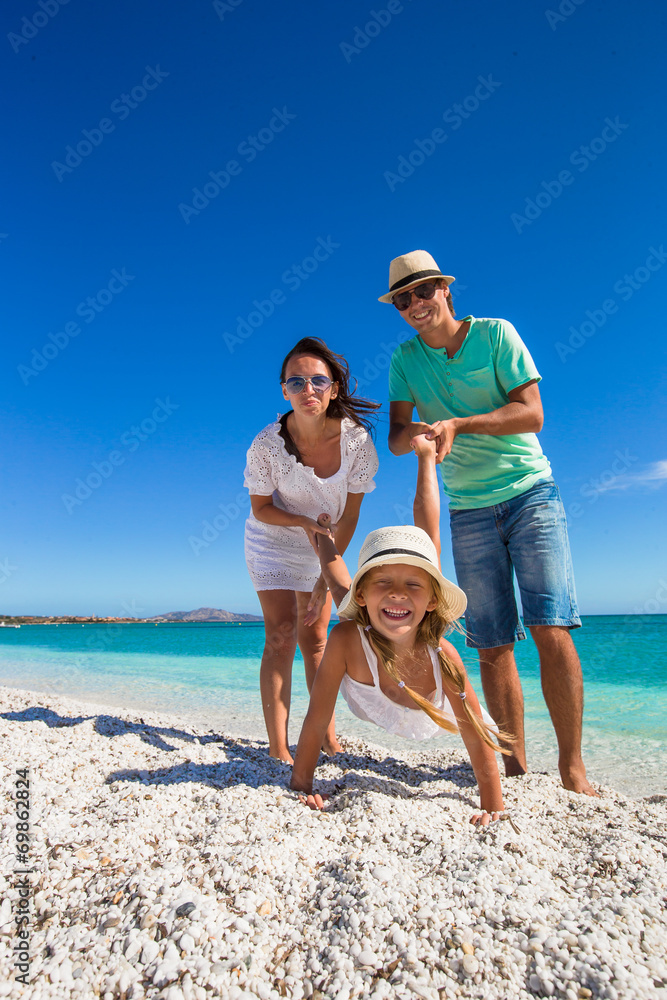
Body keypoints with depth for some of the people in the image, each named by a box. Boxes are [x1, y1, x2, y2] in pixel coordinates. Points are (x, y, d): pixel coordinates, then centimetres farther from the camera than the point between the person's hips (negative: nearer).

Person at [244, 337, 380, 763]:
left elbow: (350, 515, -15)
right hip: (272, 542, -2)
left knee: (315, 638, 7)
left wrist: (327, 575, -15)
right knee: (282, 634, -11)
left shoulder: (357, 440, -23)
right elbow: (260, 508, -13)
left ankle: (327, 736, 20)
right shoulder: (267, 445, -27)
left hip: (323, 546, 2)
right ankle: (278, 748, -3)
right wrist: (306, 522, -31)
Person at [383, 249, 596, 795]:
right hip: (469, 511, 3)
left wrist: (457, 424, -22)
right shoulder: (405, 359, 7)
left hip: (530, 492, -2)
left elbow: (532, 414, -10)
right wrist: (418, 432, -24)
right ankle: (516, 764, 13)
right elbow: (396, 436, -1)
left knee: (550, 627, -11)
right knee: (493, 645, 2)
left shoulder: (495, 334, -1)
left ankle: (572, 766, 1)